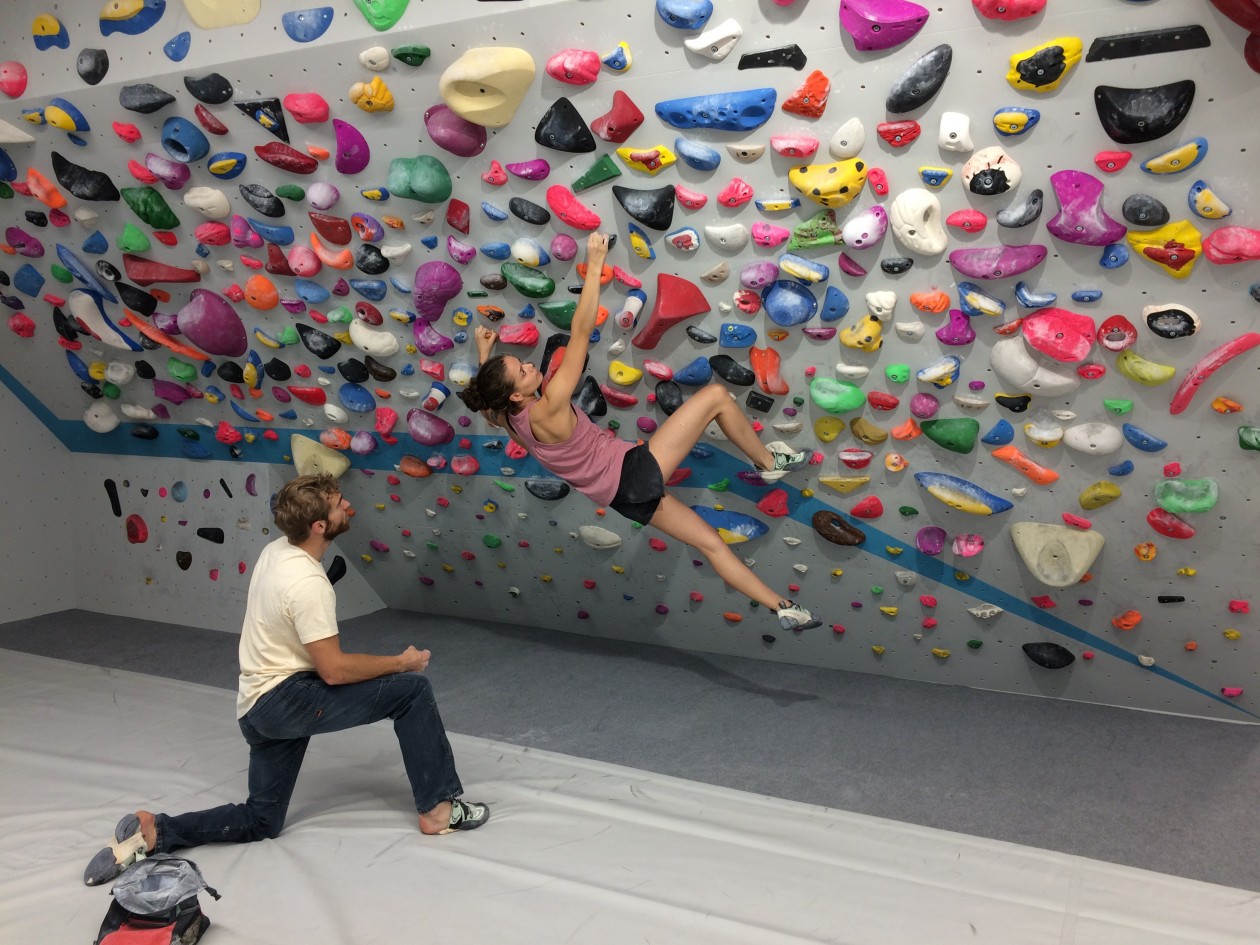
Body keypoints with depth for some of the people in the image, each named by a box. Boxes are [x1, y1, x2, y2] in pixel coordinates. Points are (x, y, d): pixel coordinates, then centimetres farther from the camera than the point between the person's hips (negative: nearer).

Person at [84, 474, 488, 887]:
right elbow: (334, 670, -21)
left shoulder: (277, 550, 1)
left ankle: (153, 833, 8)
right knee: (412, 689, -10)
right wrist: (401, 662, -11)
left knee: (261, 821, 21)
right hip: (284, 698, -9)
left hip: (258, 705, 10)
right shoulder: (308, 584, -24)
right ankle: (437, 809, -3)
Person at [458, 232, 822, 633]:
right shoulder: (546, 413, -25)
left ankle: (784, 608, 23)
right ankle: (769, 462, 16)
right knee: (716, 395, -5)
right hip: (635, 475, -9)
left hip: (623, 494, 9)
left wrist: (484, 351, 24)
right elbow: (581, 333, -26)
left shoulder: (509, 421, -2)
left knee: (711, 542, 16)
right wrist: (594, 267, -22)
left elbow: (485, 396, 25)